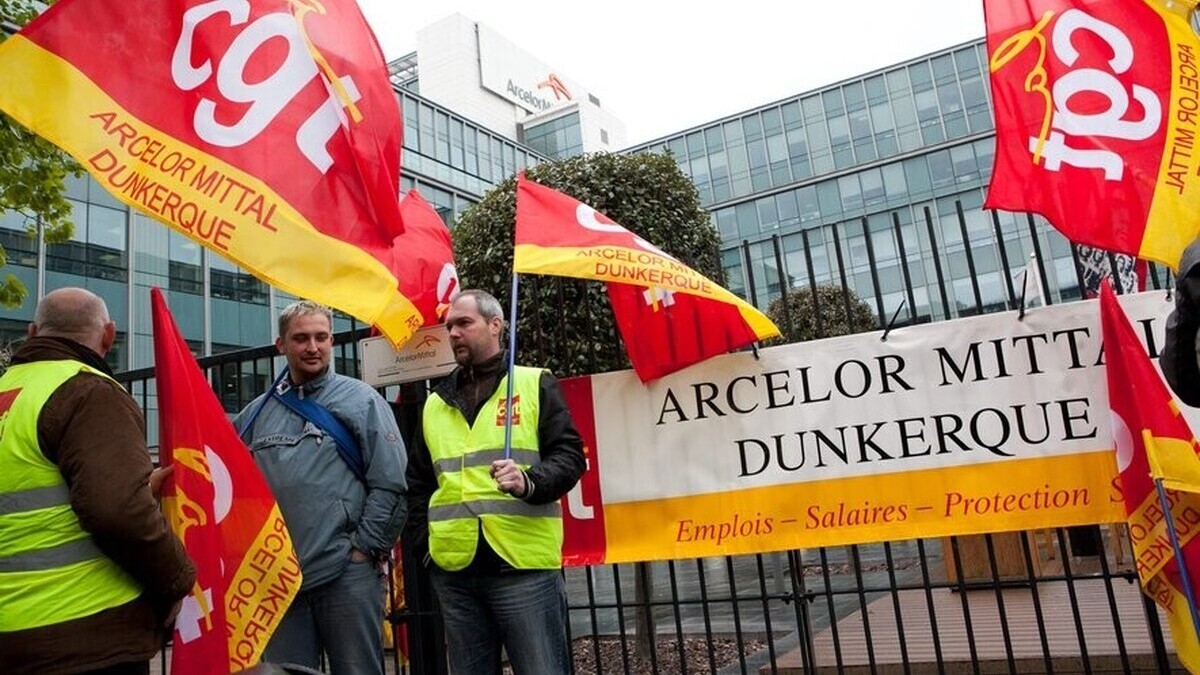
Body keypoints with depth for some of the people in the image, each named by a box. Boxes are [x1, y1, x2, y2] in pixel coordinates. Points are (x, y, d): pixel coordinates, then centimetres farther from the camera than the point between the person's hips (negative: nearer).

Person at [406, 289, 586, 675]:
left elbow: (569, 456, -2)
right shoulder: (435, 404, 18)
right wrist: (424, 543, 10)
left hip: (525, 565, -4)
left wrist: (530, 482, -20)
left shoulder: (535, 385, 6)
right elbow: (417, 484, 22)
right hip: (454, 572, 4)